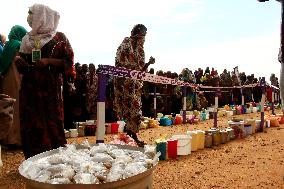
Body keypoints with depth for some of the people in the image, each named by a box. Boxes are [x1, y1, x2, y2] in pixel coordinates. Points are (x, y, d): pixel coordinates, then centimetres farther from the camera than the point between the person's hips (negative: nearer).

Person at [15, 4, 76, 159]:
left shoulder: (59, 37, 1)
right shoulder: (27, 38, 15)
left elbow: (68, 61, -3)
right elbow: (23, 62, 21)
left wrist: (48, 61, -15)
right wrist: (19, 62, -1)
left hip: (51, 88, -4)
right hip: (30, 87, 5)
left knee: (52, 123, -3)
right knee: (31, 124, 5)